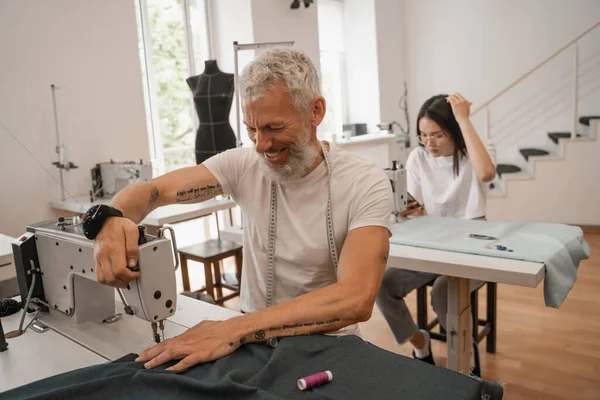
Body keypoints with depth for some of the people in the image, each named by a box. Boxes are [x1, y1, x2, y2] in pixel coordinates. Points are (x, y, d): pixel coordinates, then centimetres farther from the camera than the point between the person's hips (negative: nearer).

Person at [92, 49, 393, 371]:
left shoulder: (366, 184, -15)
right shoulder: (244, 164, -5)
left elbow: (356, 298, -27)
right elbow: (152, 189, -8)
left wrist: (236, 329, -35)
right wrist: (111, 221, -31)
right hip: (253, 340, 3)